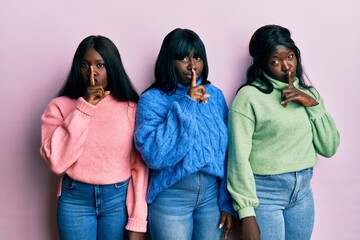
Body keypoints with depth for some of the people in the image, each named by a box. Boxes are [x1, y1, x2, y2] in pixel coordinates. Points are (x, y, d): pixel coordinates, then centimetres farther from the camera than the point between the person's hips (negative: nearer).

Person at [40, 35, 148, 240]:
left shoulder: (131, 108, -2)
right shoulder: (60, 106, -3)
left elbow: (140, 167, -2)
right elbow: (57, 161, -15)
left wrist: (137, 222, -6)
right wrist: (84, 108, -18)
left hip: (119, 199, 0)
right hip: (75, 199, 0)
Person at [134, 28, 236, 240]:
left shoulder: (215, 95, 3)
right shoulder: (153, 99, -8)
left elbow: (227, 152, 4)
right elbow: (155, 156, -21)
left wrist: (227, 201, 1)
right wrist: (185, 107, -21)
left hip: (213, 194, 3)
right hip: (171, 197, -3)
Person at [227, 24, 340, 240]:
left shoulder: (307, 93, 8)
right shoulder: (250, 96, -12)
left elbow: (329, 148, 3)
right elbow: (239, 157, -15)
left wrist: (313, 105, -8)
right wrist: (246, 213, -17)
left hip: (302, 191, 6)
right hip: (263, 192, -5)